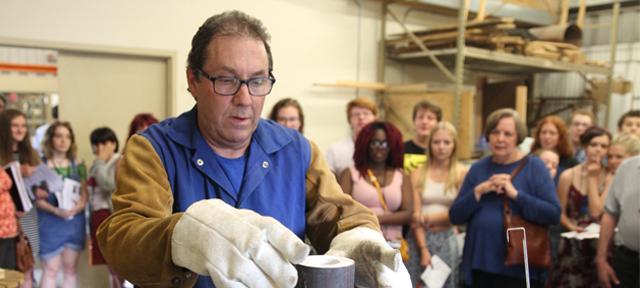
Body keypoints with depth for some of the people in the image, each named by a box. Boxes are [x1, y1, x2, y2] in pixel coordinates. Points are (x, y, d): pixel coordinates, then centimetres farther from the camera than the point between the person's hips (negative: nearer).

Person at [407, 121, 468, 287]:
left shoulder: (462, 173, 0)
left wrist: (430, 218, -7)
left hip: (448, 240, 0)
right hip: (420, 238, 1)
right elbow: (416, 216, -2)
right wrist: (423, 249, -10)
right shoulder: (418, 174, 3)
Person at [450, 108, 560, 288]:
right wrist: (479, 191, -12)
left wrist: (516, 194, -20)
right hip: (481, 265, 3)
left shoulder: (534, 166, -3)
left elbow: (554, 214, -12)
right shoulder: (478, 168, 7)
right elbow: (455, 217, 1)